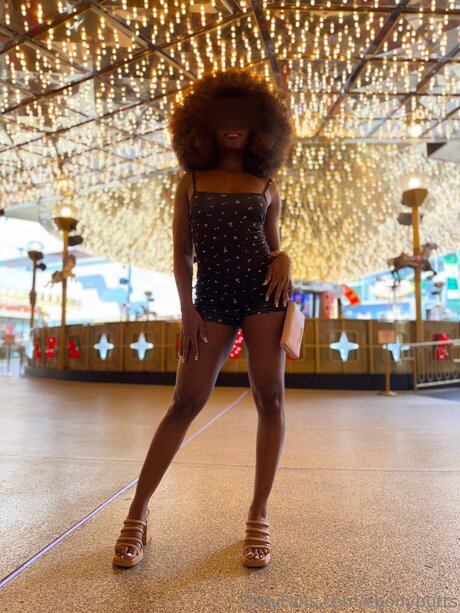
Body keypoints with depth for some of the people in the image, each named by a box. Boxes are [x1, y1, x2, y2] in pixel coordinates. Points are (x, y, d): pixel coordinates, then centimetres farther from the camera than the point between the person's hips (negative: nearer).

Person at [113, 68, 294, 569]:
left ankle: (258, 516, 12)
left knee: (269, 398, -3)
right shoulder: (191, 182, 12)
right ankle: (137, 514, 11)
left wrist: (284, 261, -7)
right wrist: (186, 308, -3)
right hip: (212, 302, -1)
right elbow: (182, 252, 7)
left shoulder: (266, 186, 14)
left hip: (262, 293, 2)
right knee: (185, 404, -3)